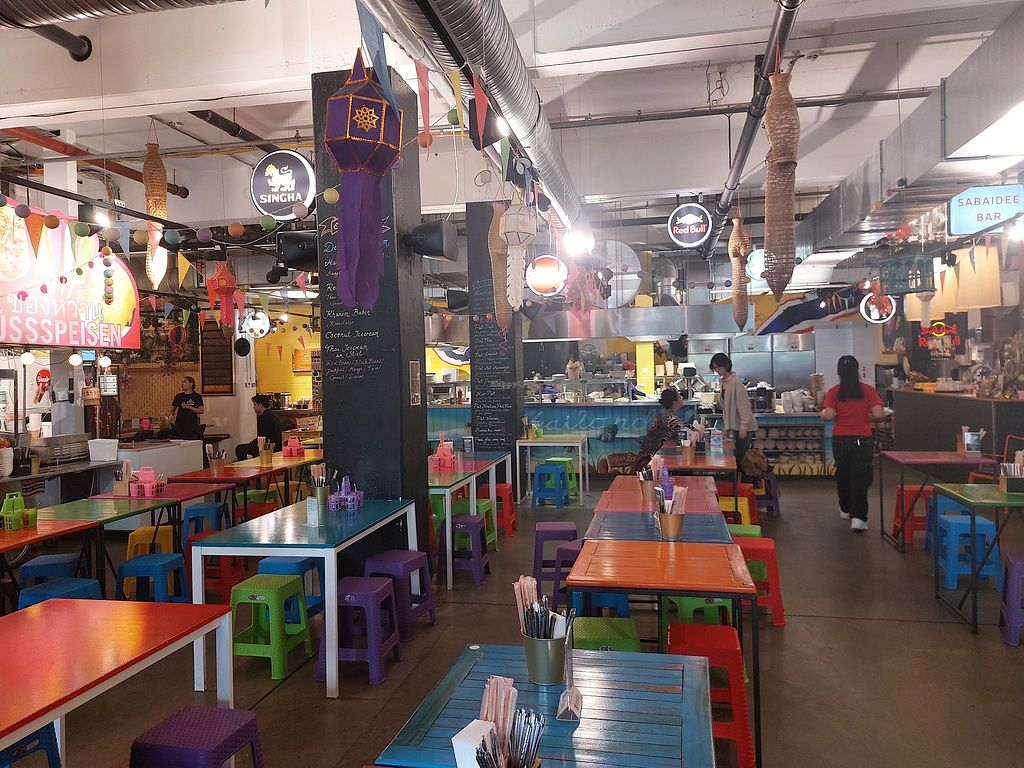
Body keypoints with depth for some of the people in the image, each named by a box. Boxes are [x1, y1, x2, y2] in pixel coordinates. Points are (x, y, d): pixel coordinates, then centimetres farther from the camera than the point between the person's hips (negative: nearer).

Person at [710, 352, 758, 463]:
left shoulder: (735, 381, -15)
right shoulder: (724, 382, 11)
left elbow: (744, 405, -18)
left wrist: (743, 426, -21)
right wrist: (726, 427, 14)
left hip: (744, 427, -8)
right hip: (734, 426, 8)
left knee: (740, 456, -7)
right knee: (736, 456, 8)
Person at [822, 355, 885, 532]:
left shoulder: (834, 392, -4)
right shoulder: (868, 390, -4)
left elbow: (828, 416, -13)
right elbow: (878, 415, -11)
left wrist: (823, 411, 8)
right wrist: (866, 417, 9)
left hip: (840, 440, 1)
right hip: (863, 439, -1)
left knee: (843, 474, 20)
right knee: (861, 478, 3)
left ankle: (846, 509, 36)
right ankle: (857, 517, -5)